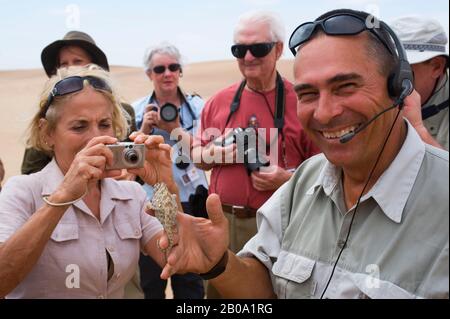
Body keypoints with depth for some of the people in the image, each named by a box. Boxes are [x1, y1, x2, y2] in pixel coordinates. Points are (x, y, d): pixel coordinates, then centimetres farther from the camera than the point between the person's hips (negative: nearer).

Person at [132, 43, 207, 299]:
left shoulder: (197, 106, 1)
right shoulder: (137, 109, 3)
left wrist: (176, 129, -19)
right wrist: (144, 130, -15)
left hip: (190, 201, 0)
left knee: (190, 279, 9)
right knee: (150, 278, 6)